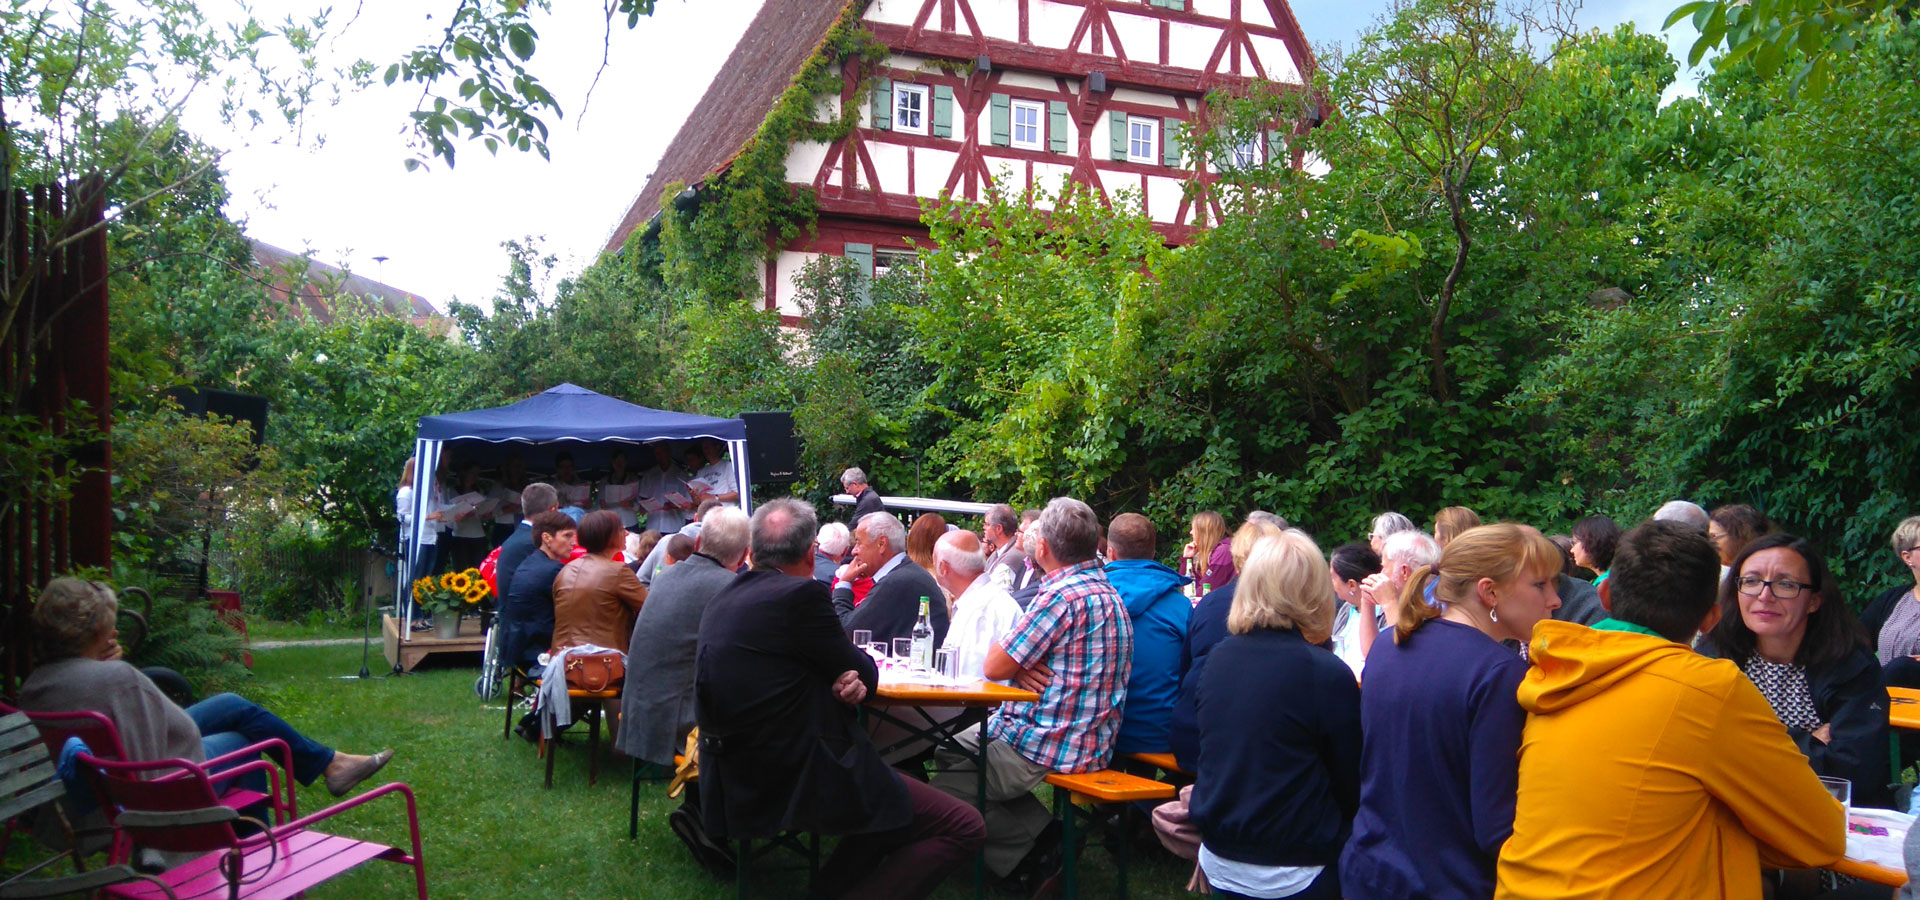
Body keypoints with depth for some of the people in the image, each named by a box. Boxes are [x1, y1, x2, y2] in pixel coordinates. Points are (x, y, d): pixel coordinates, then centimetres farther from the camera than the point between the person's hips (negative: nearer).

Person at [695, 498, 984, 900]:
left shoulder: (720, 602, 9)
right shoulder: (803, 595, -16)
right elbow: (866, 674, -6)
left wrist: (846, 678, -2)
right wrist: (856, 674, 17)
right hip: (800, 782, -9)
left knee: (897, 801, 28)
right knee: (964, 827, -3)